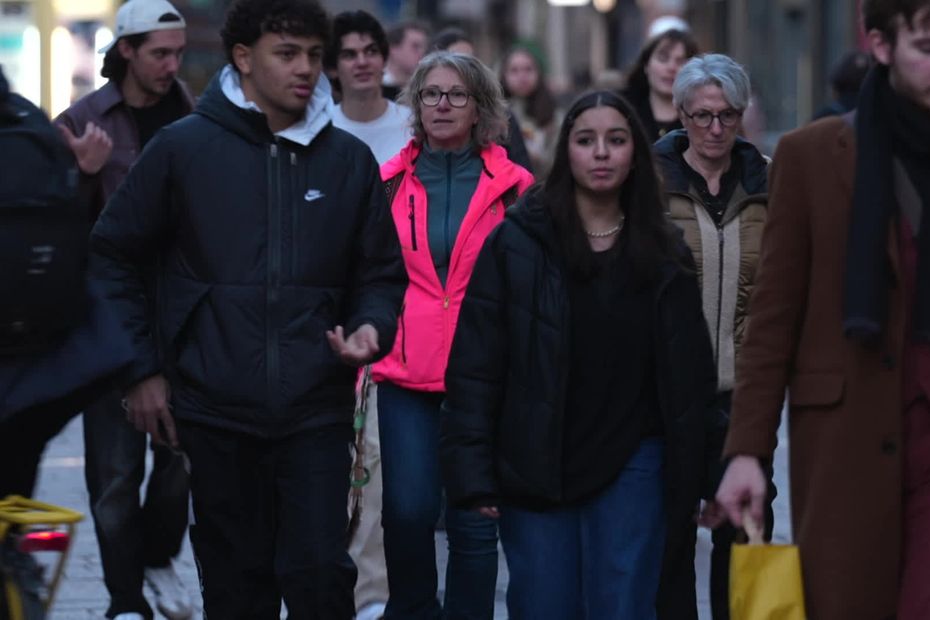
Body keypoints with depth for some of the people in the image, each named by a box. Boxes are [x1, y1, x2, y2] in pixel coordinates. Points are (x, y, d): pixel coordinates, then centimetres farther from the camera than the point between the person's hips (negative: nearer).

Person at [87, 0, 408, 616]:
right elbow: (114, 256, 6)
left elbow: (382, 272, 14)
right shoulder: (183, 147, 0)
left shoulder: (349, 160, 6)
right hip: (216, 409, -1)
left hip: (316, 410, 1)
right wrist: (141, 369, 2)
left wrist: (369, 328, -7)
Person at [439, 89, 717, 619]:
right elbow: (475, 363, -5)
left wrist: (687, 477, 2)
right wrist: (473, 470, -11)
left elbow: (689, 378, 6)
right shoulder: (516, 243, -3)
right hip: (535, 470, -1)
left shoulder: (664, 254, 4)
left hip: (630, 466, 1)